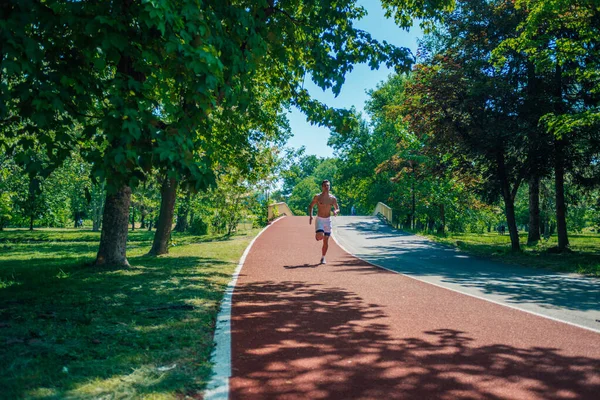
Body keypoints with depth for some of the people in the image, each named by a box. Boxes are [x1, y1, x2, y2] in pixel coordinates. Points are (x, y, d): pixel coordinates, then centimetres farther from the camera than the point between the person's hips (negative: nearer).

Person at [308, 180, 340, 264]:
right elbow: (310, 206, 5)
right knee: (320, 237, -24)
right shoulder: (317, 197, -5)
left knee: (326, 241, 4)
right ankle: (316, 235, 14)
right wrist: (310, 216, -9)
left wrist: (336, 211, -13)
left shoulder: (333, 198, 1)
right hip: (319, 220, -2)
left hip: (328, 220, 2)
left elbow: (337, 209, 11)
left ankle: (323, 257, 19)